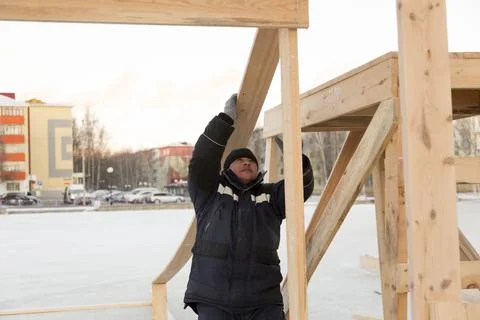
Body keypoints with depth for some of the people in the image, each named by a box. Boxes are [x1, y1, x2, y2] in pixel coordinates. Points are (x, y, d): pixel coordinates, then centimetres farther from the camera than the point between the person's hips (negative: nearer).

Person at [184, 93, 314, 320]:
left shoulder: (270, 196, 16)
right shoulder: (209, 192, 12)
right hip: (213, 299, -1)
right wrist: (227, 118, -7)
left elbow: (302, 186, 0)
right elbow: (202, 159, -4)